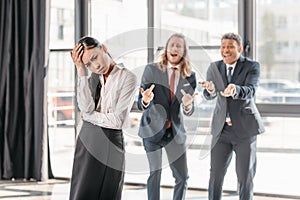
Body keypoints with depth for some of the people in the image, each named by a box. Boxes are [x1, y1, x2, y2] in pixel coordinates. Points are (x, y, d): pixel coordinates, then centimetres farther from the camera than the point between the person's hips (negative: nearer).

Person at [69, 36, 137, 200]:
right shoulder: (92, 78, 10)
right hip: (86, 140, 4)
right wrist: (81, 70, -8)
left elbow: (117, 120, -13)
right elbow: (86, 107, -10)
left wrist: (89, 116, -2)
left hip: (110, 143, -4)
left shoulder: (127, 78, -6)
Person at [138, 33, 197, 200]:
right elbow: (140, 104, -7)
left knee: (183, 177, 3)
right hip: (152, 128, -2)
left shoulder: (190, 76, 3)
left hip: (175, 131, 3)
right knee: (155, 172, -2)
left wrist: (188, 105, -22)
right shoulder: (151, 70, -4)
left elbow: (189, 112, 2)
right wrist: (146, 100, -30)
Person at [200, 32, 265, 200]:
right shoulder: (214, 68, 4)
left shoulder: (252, 66, -6)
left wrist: (234, 90, -45)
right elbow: (209, 96, -7)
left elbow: (250, 91, -23)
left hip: (245, 129, -3)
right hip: (222, 129, 3)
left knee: (245, 176, 2)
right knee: (216, 174, 2)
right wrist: (210, 89, -32)